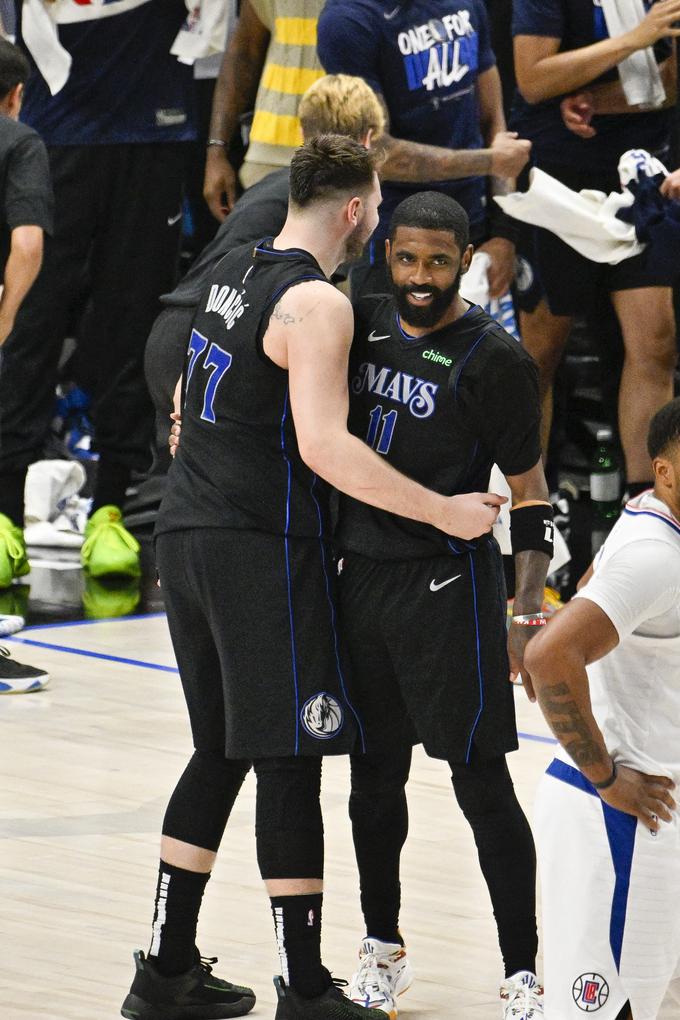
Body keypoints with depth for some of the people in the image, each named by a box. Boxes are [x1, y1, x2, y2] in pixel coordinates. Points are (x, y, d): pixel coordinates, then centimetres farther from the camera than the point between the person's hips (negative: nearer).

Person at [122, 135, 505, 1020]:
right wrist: (443, 512, -20)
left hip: (188, 537, 9)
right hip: (266, 549, -9)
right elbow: (325, 447, -25)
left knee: (220, 752, 16)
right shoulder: (316, 305, -16)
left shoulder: (232, 271, 12)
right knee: (289, 765, -4)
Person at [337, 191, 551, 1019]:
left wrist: (527, 614, -14)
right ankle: (382, 948, 29)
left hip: (447, 583, -5)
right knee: (374, 773, 13)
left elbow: (530, 496, -7)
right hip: (361, 573, 5)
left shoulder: (494, 360, -11)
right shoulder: (361, 323, 6)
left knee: (479, 780, -4)